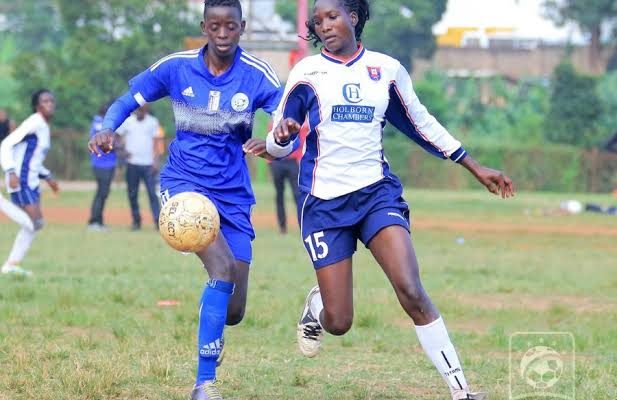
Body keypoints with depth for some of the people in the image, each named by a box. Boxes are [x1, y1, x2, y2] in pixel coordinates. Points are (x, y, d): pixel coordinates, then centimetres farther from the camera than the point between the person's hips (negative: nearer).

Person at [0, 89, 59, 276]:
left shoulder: (44, 127, 15)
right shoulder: (34, 124, -14)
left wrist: (48, 177, 22)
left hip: (31, 181, 10)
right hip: (21, 181, -10)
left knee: (32, 224, 11)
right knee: (35, 222, -17)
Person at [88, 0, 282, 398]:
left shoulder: (258, 75, -7)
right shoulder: (176, 67, -5)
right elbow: (128, 101, 5)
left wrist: (273, 143, -37)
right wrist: (107, 130, -15)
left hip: (234, 195, 2)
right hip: (184, 182, -2)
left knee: (233, 312, 0)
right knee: (223, 268, -29)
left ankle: (212, 325, 39)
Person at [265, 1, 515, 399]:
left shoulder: (387, 69, 6)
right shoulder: (307, 72, 0)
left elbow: (421, 124, 19)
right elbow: (277, 145, 1)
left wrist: (476, 168, 20)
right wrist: (283, 133, -24)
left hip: (377, 193, 1)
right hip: (324, 202, -1)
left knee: (411, 292, -20)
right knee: (339, 323, -2)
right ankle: (316, 306, 36)